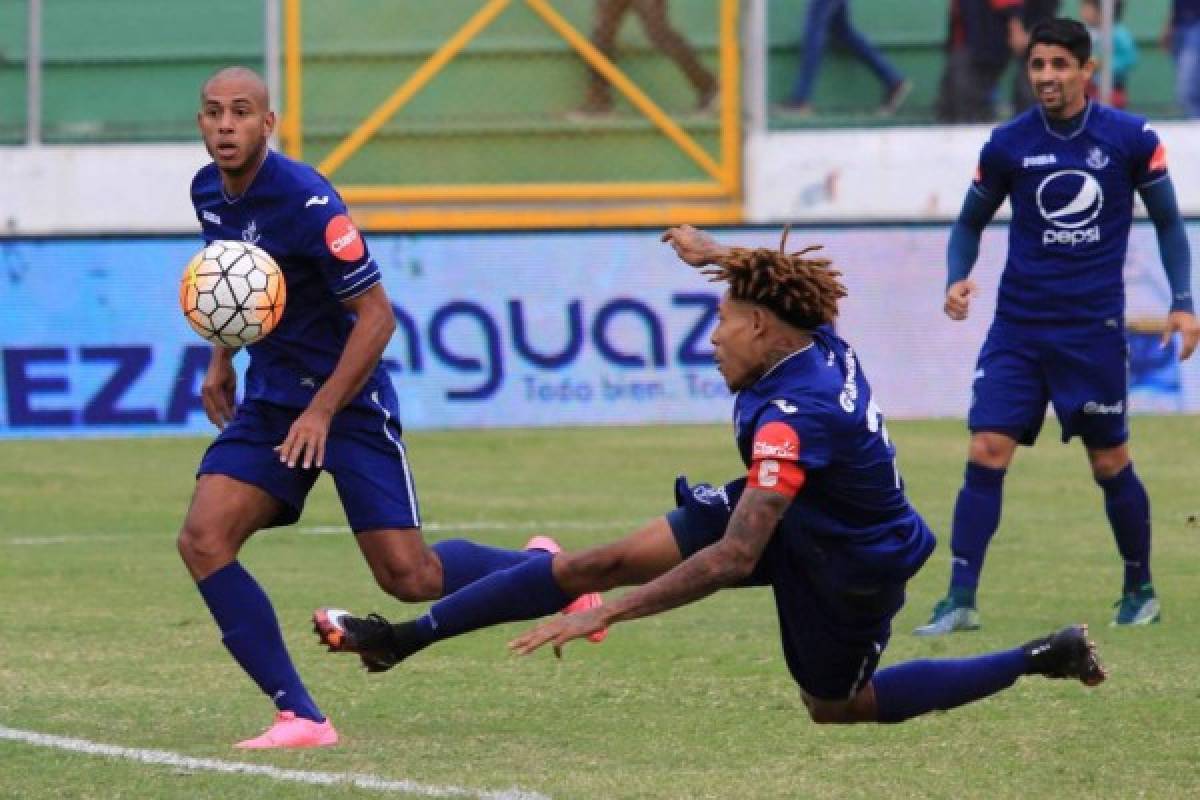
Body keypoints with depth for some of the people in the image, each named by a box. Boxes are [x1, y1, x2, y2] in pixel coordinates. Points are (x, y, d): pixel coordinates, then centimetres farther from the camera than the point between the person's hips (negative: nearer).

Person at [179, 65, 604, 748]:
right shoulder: (209, 192, 1)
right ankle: (300, 717, -12)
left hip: (350, 398, -7)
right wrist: (222, 360, 19)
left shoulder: (306, 201, -22)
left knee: (407, 576, -7)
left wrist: (323, 411, -22)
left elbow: (376, 313, -19)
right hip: (270, 396, 7)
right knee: (203, 540, -14)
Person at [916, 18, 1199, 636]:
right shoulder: (1008, 144, -1)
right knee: (986, 454, -10)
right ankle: (960, 601, -9)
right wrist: (957, 279, -6)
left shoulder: (1130, 139, -3)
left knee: (1110, 463, 6)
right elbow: (971, 221, 13)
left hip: (1094, 329, -1)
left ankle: (1140, 590, 27)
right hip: (1018, 325, 1)